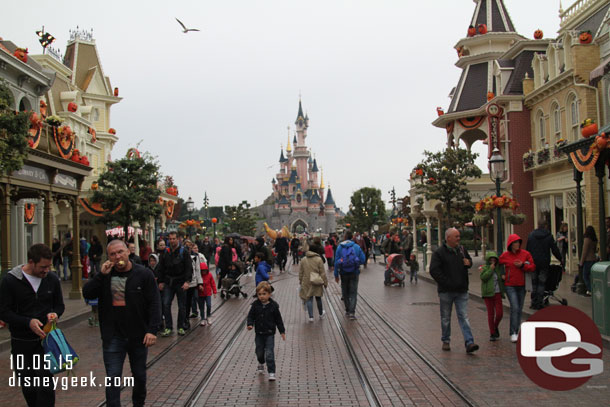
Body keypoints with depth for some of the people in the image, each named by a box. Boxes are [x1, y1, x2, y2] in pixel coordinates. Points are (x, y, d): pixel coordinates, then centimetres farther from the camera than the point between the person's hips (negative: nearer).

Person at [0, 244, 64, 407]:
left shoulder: (52, 279, -1)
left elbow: (59, 305, 12)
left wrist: (54, 313, -12)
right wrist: (28, 322, -22)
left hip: (45, 339, 1)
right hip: (21, 343, 0)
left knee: (46, 385, -8)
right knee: (28, 388, 12)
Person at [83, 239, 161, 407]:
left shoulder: (143, 274, -7)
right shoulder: (105, 275, 2)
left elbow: (154, 303, -9)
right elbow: (87, 294, -7)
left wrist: (152, 330, -16)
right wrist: (101, 275, -18)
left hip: (138, 336, 0)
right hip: (113, 336, 1)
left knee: (139, 375, 17)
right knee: (113, 378, -1)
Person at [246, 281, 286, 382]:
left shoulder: (273, 306, -9)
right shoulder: (255, 305, -6)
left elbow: (278, 319, -1)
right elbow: (251, 316, 1)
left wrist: (282, 331, 1)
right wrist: (250, 324, -19)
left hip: (270, 333, -3)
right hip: (259, 333, 3)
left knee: (269, 353, -9)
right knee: (259, 352, 18)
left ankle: (272, 372, -1)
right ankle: (261, 364, 49)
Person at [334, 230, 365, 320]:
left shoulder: (339, 247, -5)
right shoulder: (356, 247, -4)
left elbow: (336, 262, -5)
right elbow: (362, 260, -3)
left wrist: (336, 275, 1)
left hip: (344, 273, 0)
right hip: (354, 273, 0)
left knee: (345, 293, 15)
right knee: (353, 293, 2)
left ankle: (347, 311, 23)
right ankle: (352, 312, -8)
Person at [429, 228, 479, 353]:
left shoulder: (462, 249, 9)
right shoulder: (439, 252, -8)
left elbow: (469, 260, 26)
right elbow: (434, 271, -13)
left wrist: (468, 263, 0)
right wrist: (446, 283, -18)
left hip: (461, 291, 3)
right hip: (446, 291, -3)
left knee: (464, 316, -2)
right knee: (445, 318, 9)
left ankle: (469, 343, -7)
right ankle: (445, 341, 24)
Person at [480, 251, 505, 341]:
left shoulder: (499, 268, 9)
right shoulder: (484, 268, -2)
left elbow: (503, 276, 23)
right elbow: (483, 277, -18)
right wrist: (491, 269, -17)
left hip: (497, 293, 3)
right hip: (488, 293, -3)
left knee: (499, 313, -6)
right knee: (491, 314, 1)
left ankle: (495, 327, 24)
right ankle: (492, 334, 10)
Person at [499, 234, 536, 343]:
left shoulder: (525, 254, 1)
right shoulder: (504, 256, -1)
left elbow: (533, 267, -1)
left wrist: (522, 265, -15)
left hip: (522, 285, 3)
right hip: (510, 286, -3)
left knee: (519, 309, 11)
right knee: (514, 307, -15)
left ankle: (516, 331, 25)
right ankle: (513, 333, -11)